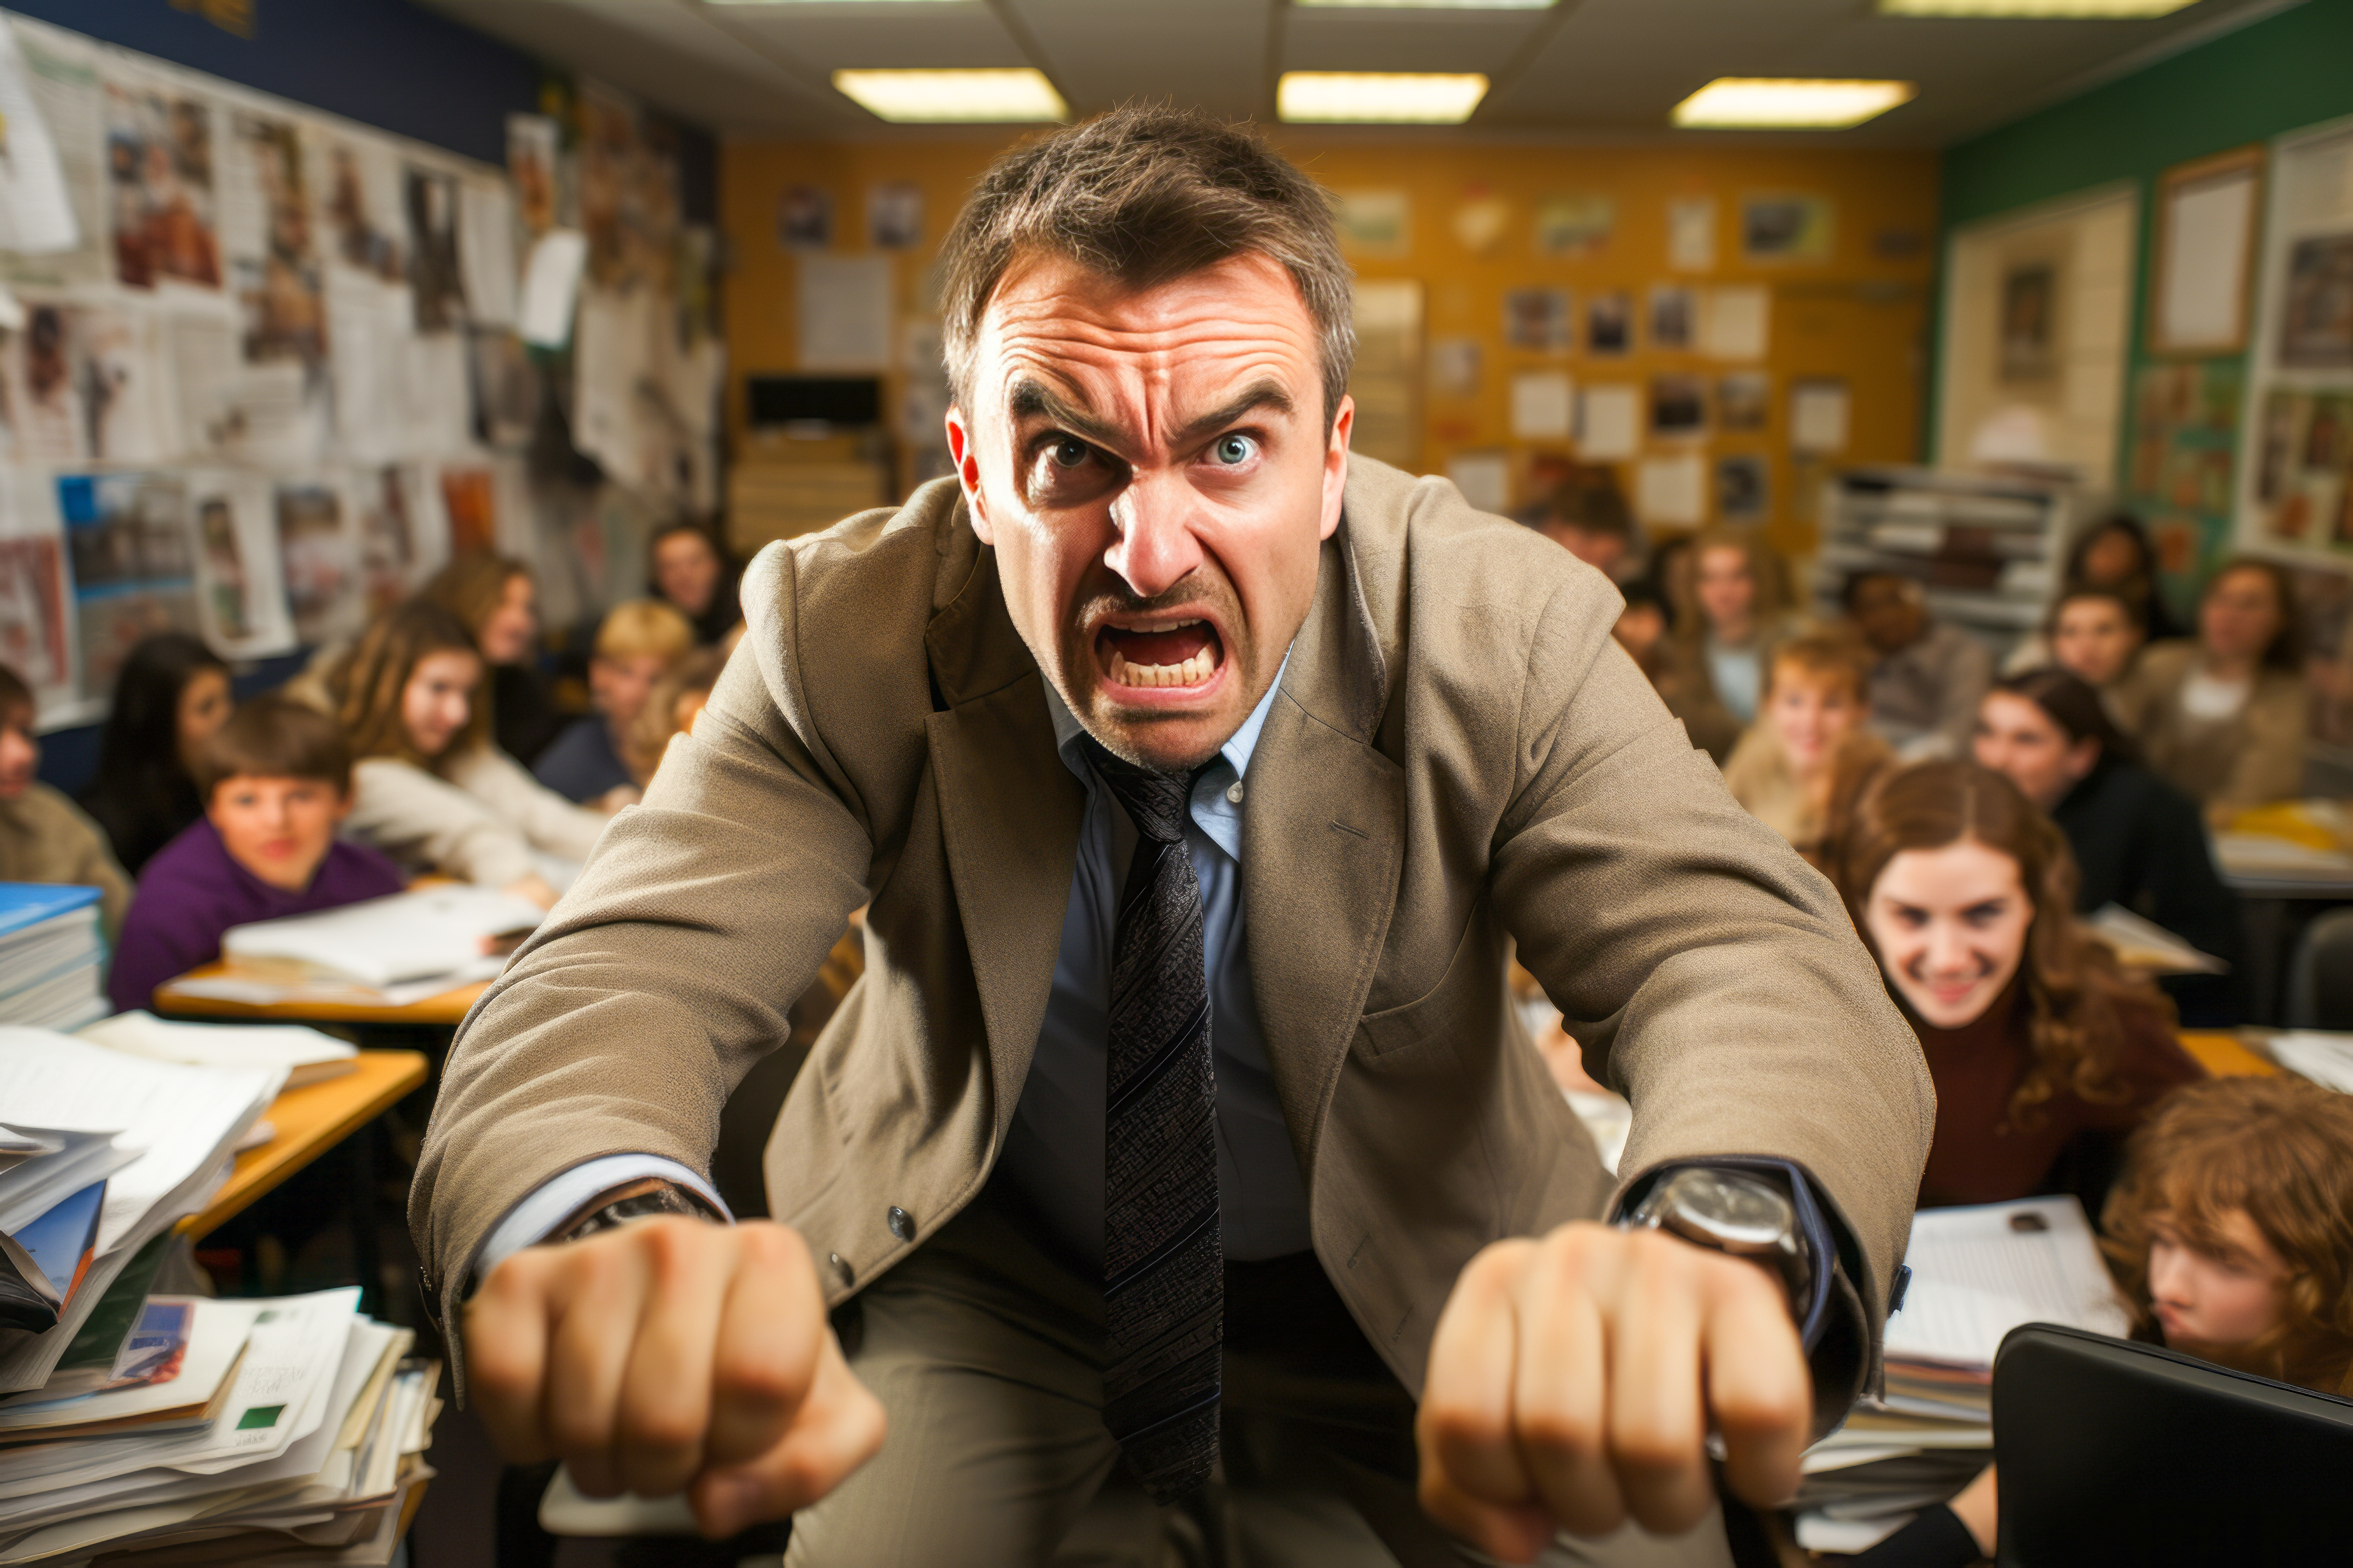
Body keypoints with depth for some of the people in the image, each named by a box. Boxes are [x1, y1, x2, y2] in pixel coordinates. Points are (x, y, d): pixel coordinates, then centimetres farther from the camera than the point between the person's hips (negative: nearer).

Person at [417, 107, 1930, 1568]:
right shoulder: (846, 635, -21)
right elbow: (620, 978, -29)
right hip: (986, 1273, 1)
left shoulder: (1501, 636, -23)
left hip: (1411, 1280, 1)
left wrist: (1715, 1240, -57)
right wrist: (611, 1233, -55)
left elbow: (1762, 969, -32)